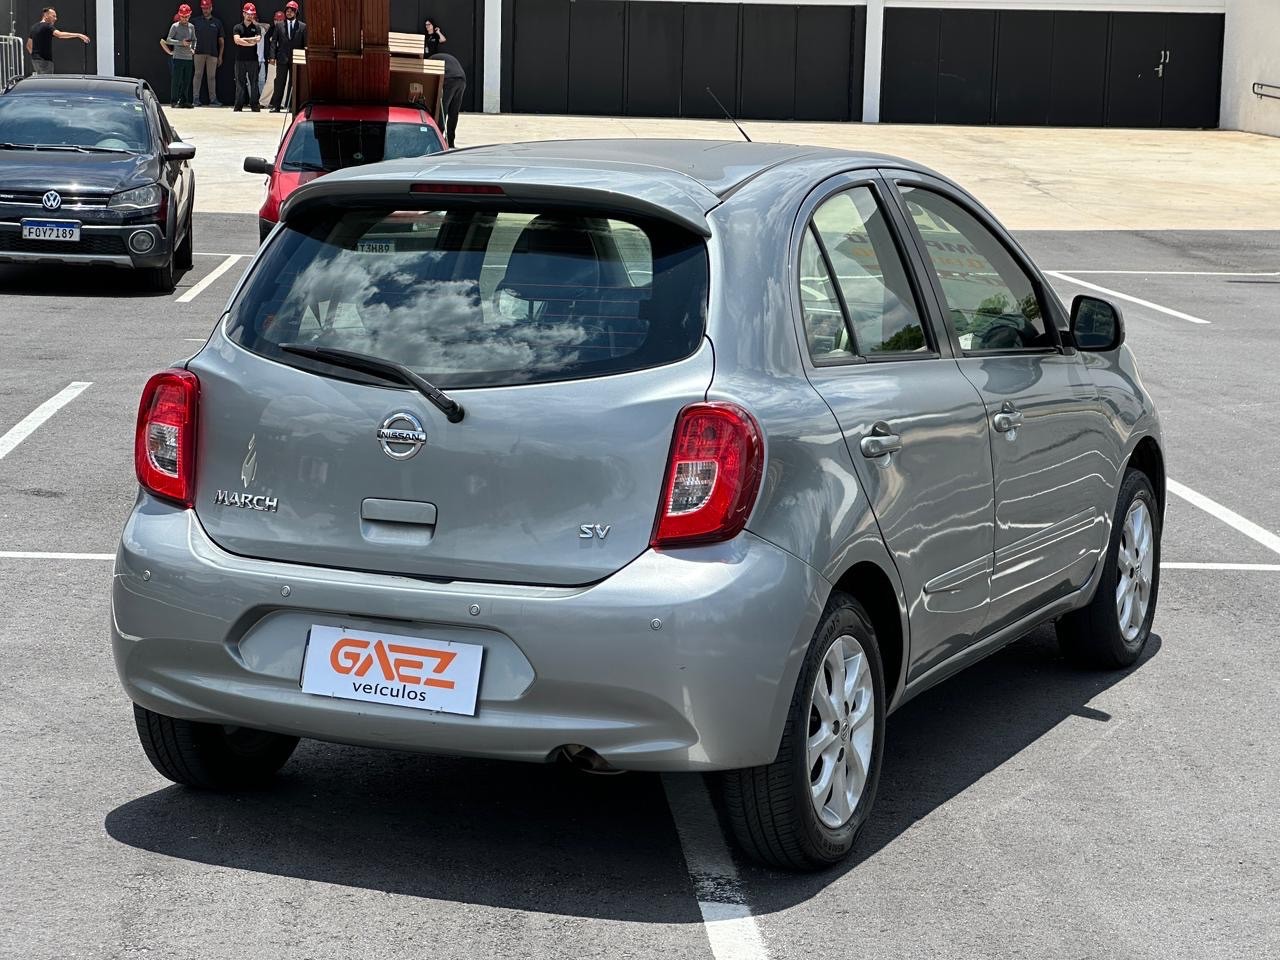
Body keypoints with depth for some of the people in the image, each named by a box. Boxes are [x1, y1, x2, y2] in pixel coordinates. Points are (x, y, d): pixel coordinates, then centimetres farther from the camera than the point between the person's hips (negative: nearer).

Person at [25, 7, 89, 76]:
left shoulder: (34, 27, 15)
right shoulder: (47, 26, -13)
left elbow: (29, 45, 21)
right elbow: (60, 35, -31)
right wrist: (78, 35, -35)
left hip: (35, 60, 9)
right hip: (44, 61, -9)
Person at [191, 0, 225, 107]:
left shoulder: (217, 22, 11)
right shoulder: (196, 21, 8)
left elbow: (221, 41, 12)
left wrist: (220, 56, 6)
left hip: (212, 54, 1)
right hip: (199, 53, -1)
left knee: (212, 77, 3)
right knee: (198, 75, -3)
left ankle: (213, 99, 5)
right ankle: (195, 99, -5)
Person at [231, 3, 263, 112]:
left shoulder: (256, 27, 10)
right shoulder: (237, 27, 7)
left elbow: (258, 39, -8)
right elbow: (237, 40, -9)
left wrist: (243, 39, -7)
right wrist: (250, 43, -8)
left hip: (253, 59, 1)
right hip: (240, 59, -1)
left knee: (254, 82, 0)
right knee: (240, 82, -1)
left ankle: (254, 105, 2)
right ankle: (238, 106, -2)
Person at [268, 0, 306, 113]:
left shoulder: (302, 26, 6)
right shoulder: (279, 26, 10)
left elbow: (306, 43, 4)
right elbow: (274, 42, 7)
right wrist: (273, 56, -3)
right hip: (282, 59, 0)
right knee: (280, 83, -2)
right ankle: (276, 106, -1)